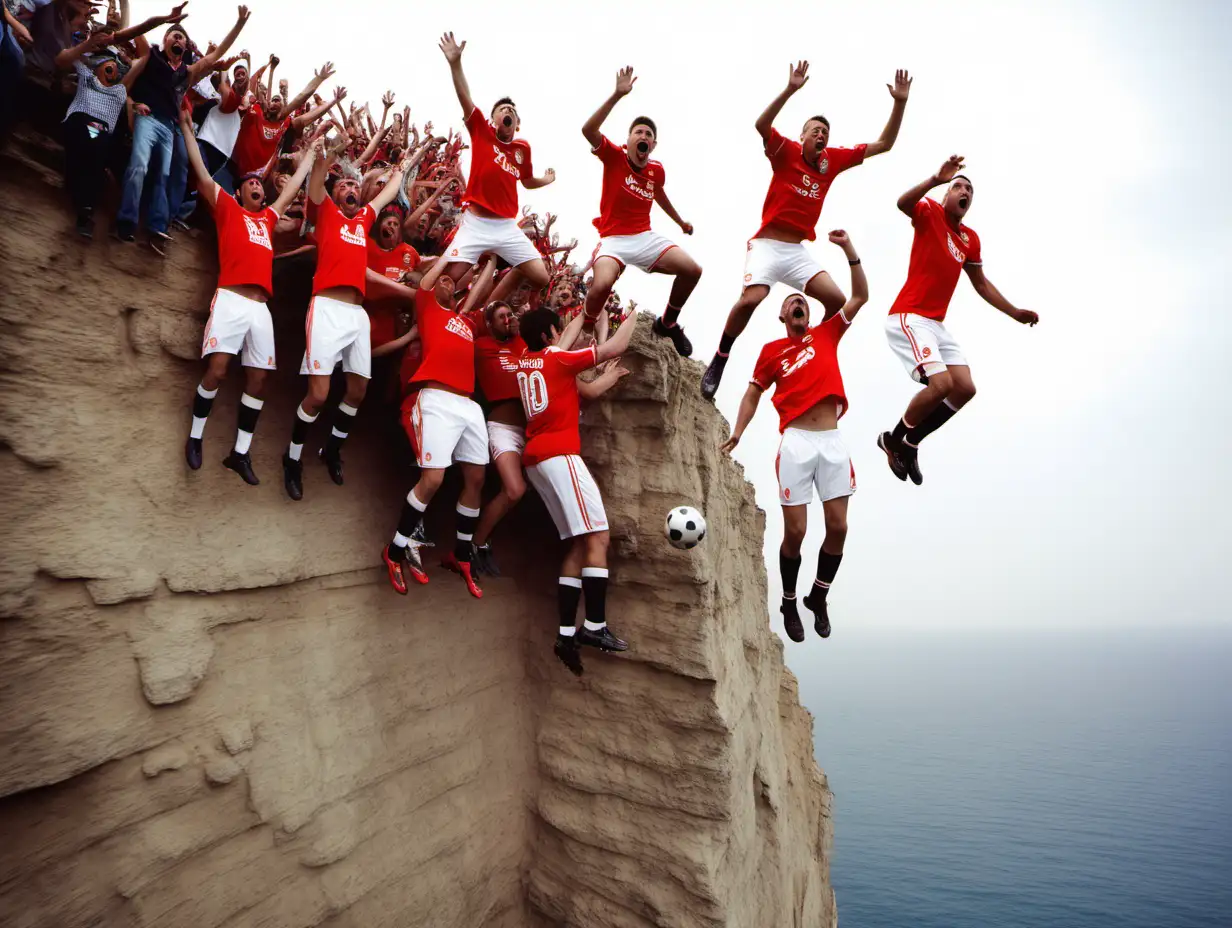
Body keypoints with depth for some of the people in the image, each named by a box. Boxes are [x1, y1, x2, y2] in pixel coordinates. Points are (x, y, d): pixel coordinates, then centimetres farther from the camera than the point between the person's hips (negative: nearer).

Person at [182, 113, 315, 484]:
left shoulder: (268, 217, 27)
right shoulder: (227, 209, 16)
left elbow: (294, 186, 36)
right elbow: (201, 172, 11)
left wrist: (310, 153, 44)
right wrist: (187, 127, 13)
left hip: (260, 307, 4)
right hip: (231, 300, -4)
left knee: (257, 379, -1)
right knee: (217, 370, -15)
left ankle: (240, 452, 6)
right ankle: (195, 437, 5)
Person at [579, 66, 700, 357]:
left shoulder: (656, 169, 8)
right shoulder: (614, 156, -5)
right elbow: (588, 130, -22)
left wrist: (680, 221, 42)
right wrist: (617, 95, -29)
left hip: (646, 237, 5)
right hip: (613, 238, -5)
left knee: (692, 270, -11)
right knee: (601, 286, -34)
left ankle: (667, 323, 11)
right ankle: (585, 332, -5)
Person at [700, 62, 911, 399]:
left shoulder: (833, 160, 11)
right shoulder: (785, 152, -1)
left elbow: (884, 144, 15)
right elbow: (761, 125, -21)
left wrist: (900, 103, 5)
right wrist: (790, 89, -31)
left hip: (798, 251, 5)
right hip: (767, 245, -5)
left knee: (838, 301, -11)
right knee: (752, 298, -28)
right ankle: (718, 361, -13)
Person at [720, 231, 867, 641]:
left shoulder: (826, 334, 14)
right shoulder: (772, 351, 8)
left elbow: (860, 297, 10)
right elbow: (753, 393, 11)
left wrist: (849, 250, 2)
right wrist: (737, 432, -1)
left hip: (833, 442, 2)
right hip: (797, 442, -2)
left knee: (838, 527, 0)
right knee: (795, 531, -2)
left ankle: (818, 597, 21)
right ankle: (789, 602, 18)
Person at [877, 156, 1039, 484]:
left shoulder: (970, 239, 17)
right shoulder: (929, 213, 0)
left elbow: (982, 285, 26)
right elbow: (902, 203, -24)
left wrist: (1015, 313, 22)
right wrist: (936, 179, -37)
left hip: (937, 324, 8)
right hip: (909, 318, -8)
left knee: (965, 388, 2)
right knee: (941, 383, -22)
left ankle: (908, 444, 13)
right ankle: (894, 439, 0)